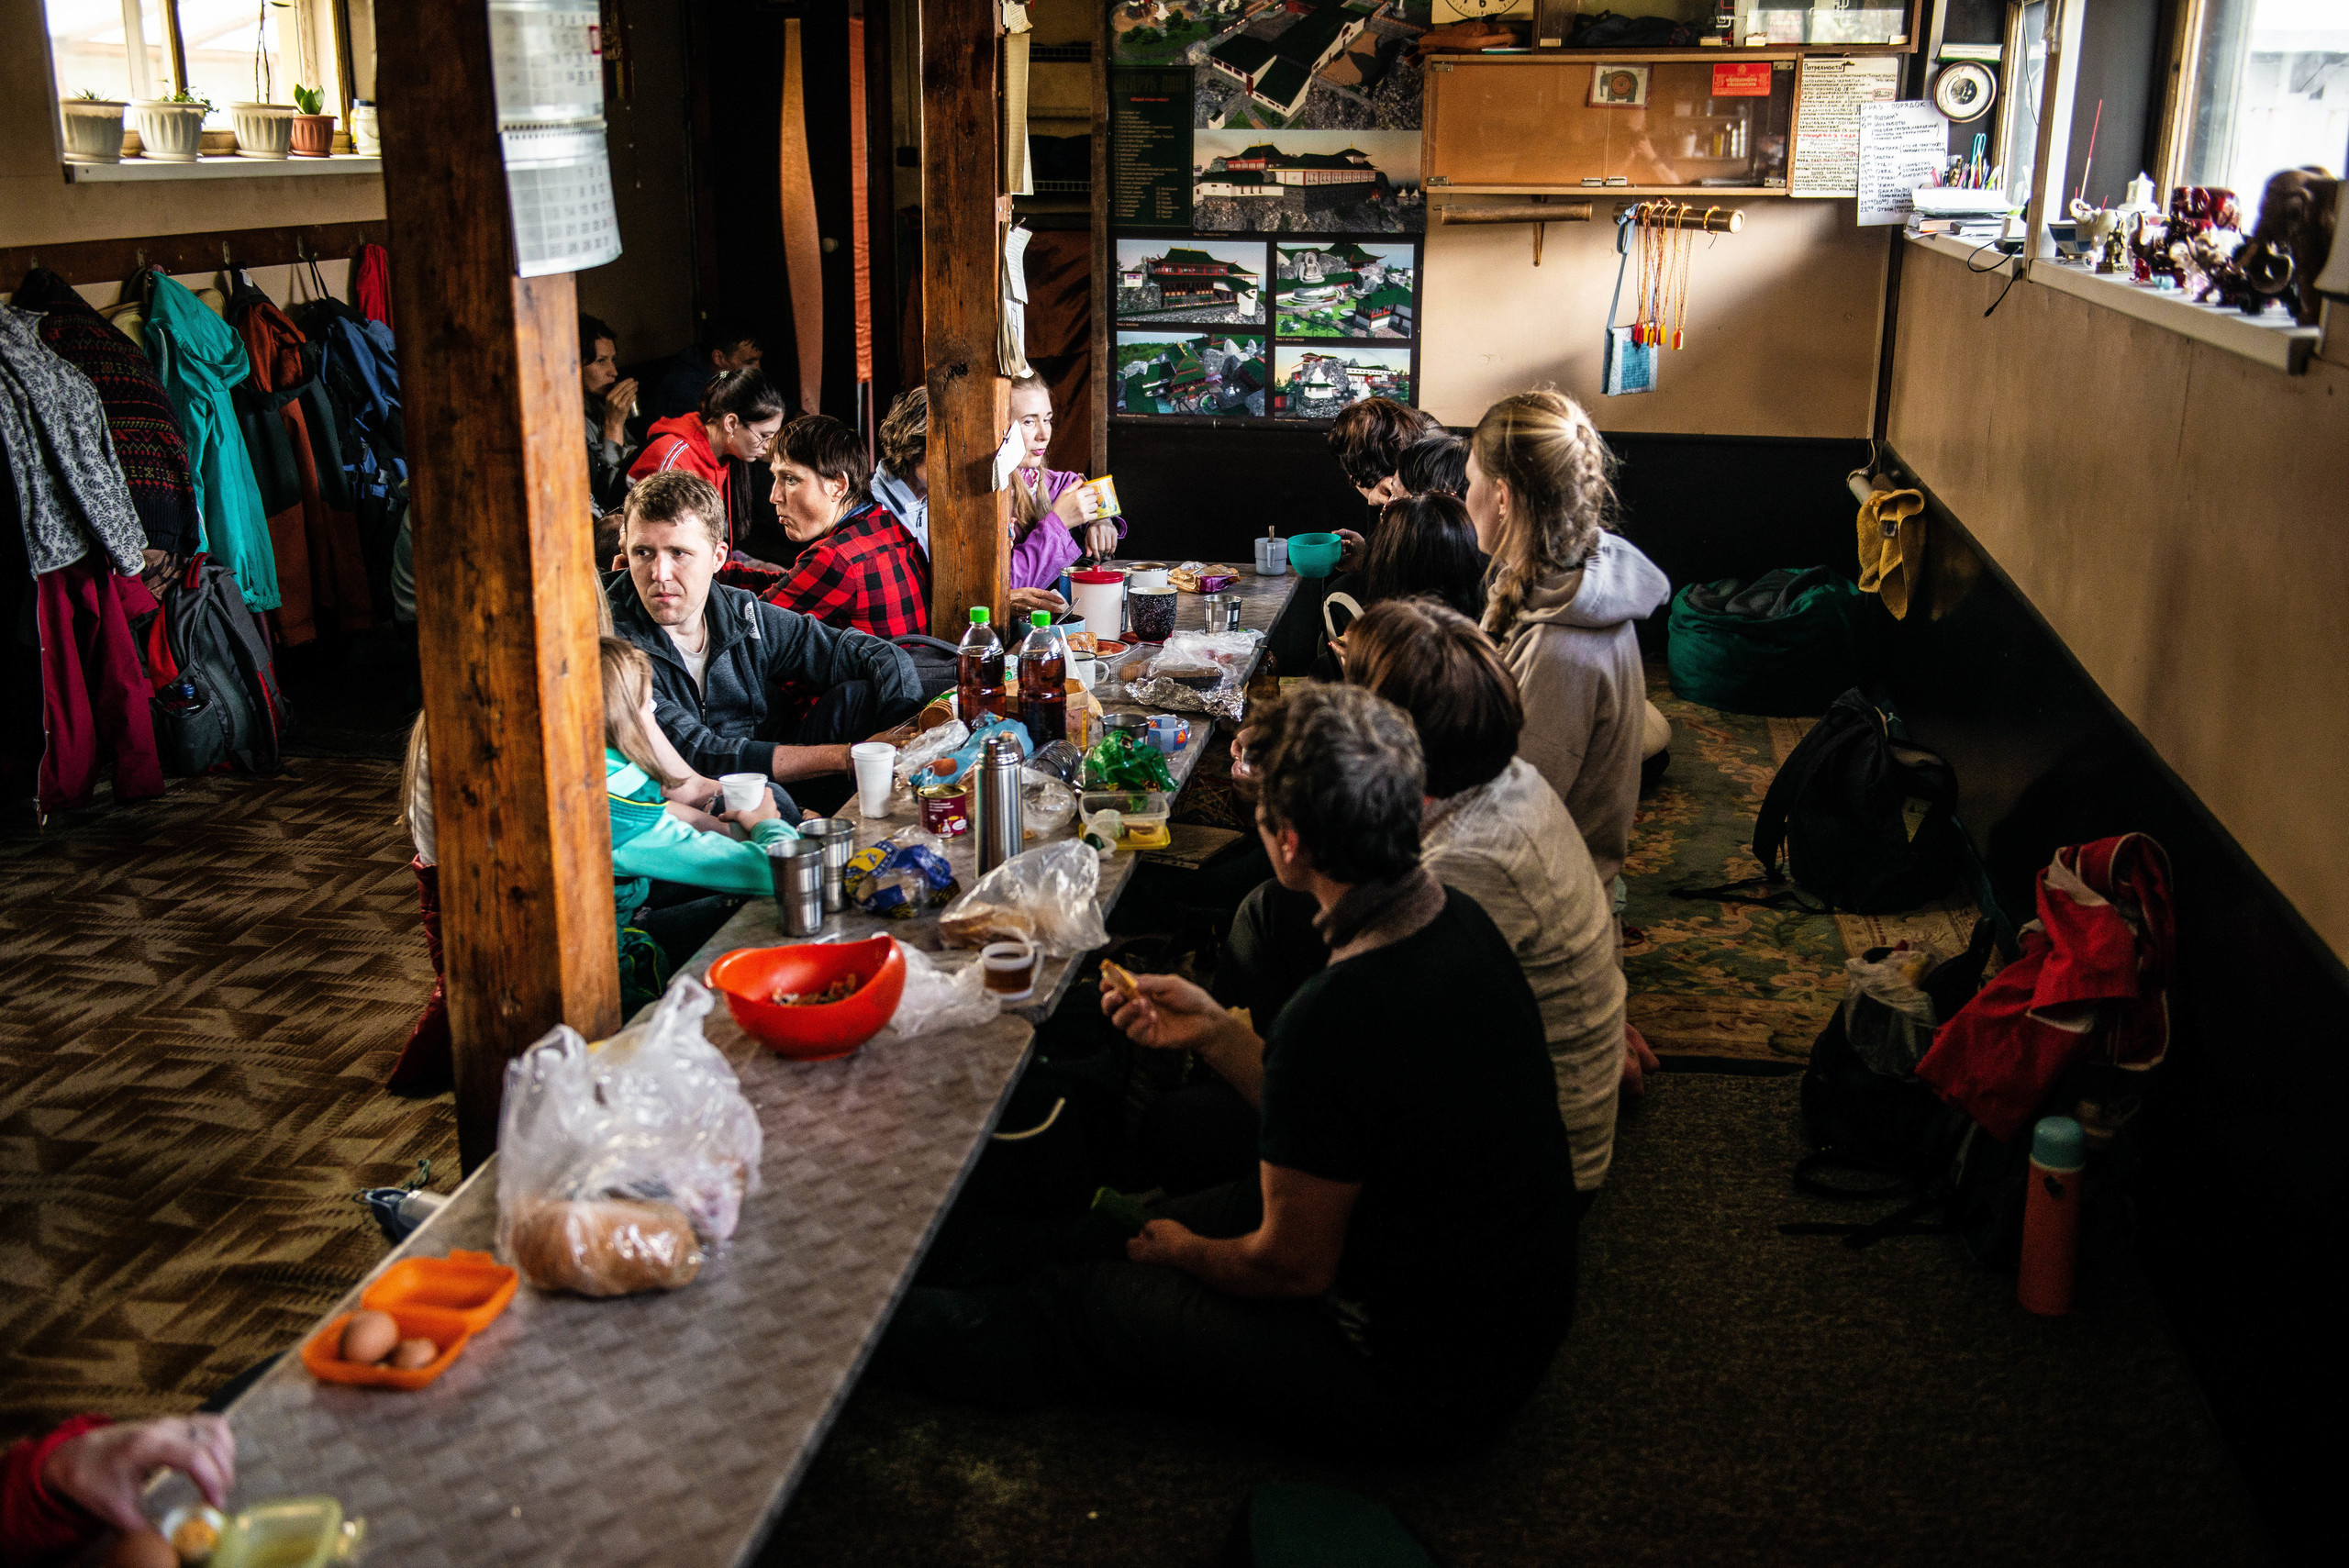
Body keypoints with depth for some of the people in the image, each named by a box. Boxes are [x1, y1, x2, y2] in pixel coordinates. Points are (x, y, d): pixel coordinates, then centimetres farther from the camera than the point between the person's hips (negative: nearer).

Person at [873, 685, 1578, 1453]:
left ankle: (876, 1330, 30)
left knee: (1087, 1310, 9)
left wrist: (1187, 1253, 0)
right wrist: (1218, 1032, 3)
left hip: (1423, 1384, -8)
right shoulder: (1453, 918, -6)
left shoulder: (1337, 1014, -34)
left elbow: (1292, 1267, -20)